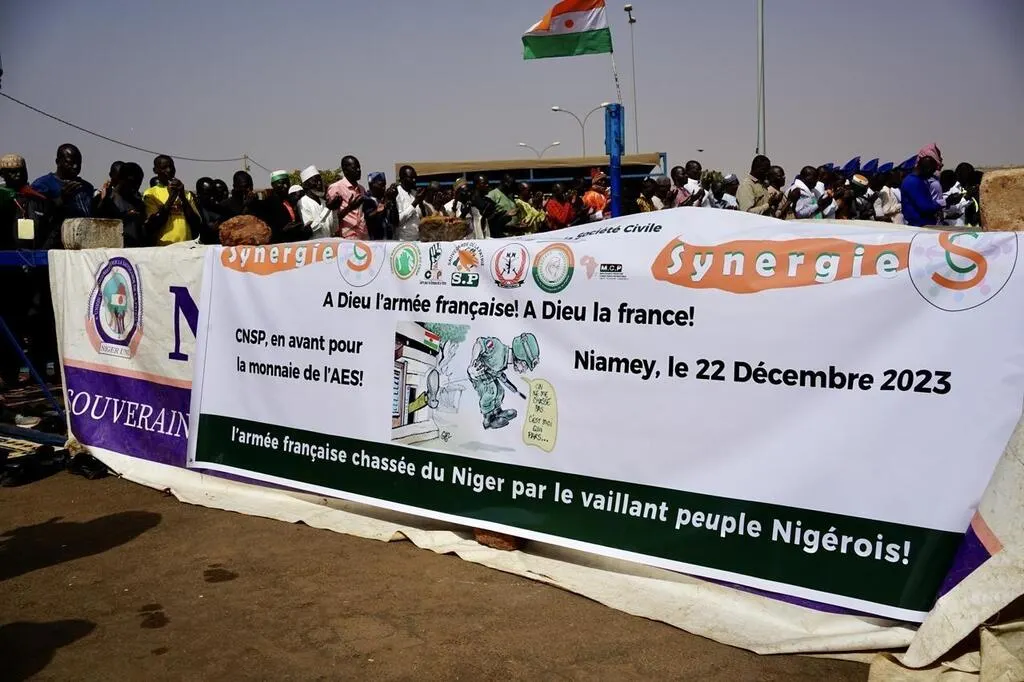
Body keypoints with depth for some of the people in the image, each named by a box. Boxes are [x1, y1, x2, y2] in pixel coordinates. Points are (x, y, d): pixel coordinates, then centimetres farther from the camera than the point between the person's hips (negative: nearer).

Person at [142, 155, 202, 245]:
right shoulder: (151, 193, 4)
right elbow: (152, 226, -8)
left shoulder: (186, 193, 14)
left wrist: (182, 197, -4)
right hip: (162, 247, -3)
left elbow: (197, 225, 4)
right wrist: (171, 197, -9)